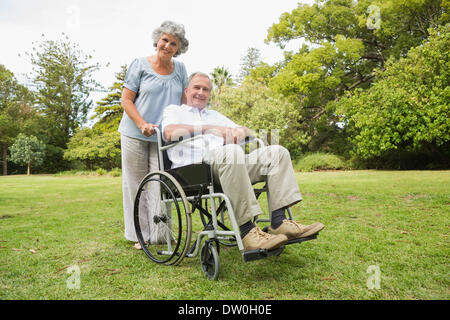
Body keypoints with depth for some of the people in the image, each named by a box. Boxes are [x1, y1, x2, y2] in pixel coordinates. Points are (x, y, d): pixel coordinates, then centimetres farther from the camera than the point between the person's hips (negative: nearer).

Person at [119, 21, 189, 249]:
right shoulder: (140, 65, 1)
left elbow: (184, 101, 20)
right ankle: (139, 235, 15)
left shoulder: (180, 69, 11)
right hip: (135, 135, -1)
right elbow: (126, 100, -1)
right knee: (136, 184, 4)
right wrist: (143, 125, -16)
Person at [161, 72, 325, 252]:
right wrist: (208, 128, -9)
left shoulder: (215, 115, 37)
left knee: (277, 152, -10)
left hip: (226, 163, 6)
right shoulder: (174, 111, 21)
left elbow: (247, 131, 30)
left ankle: (278, 222, -23)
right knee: (232, 152, -38)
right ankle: (247, 232, -39)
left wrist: (239, 132, 4)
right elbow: (170, 132, -4)